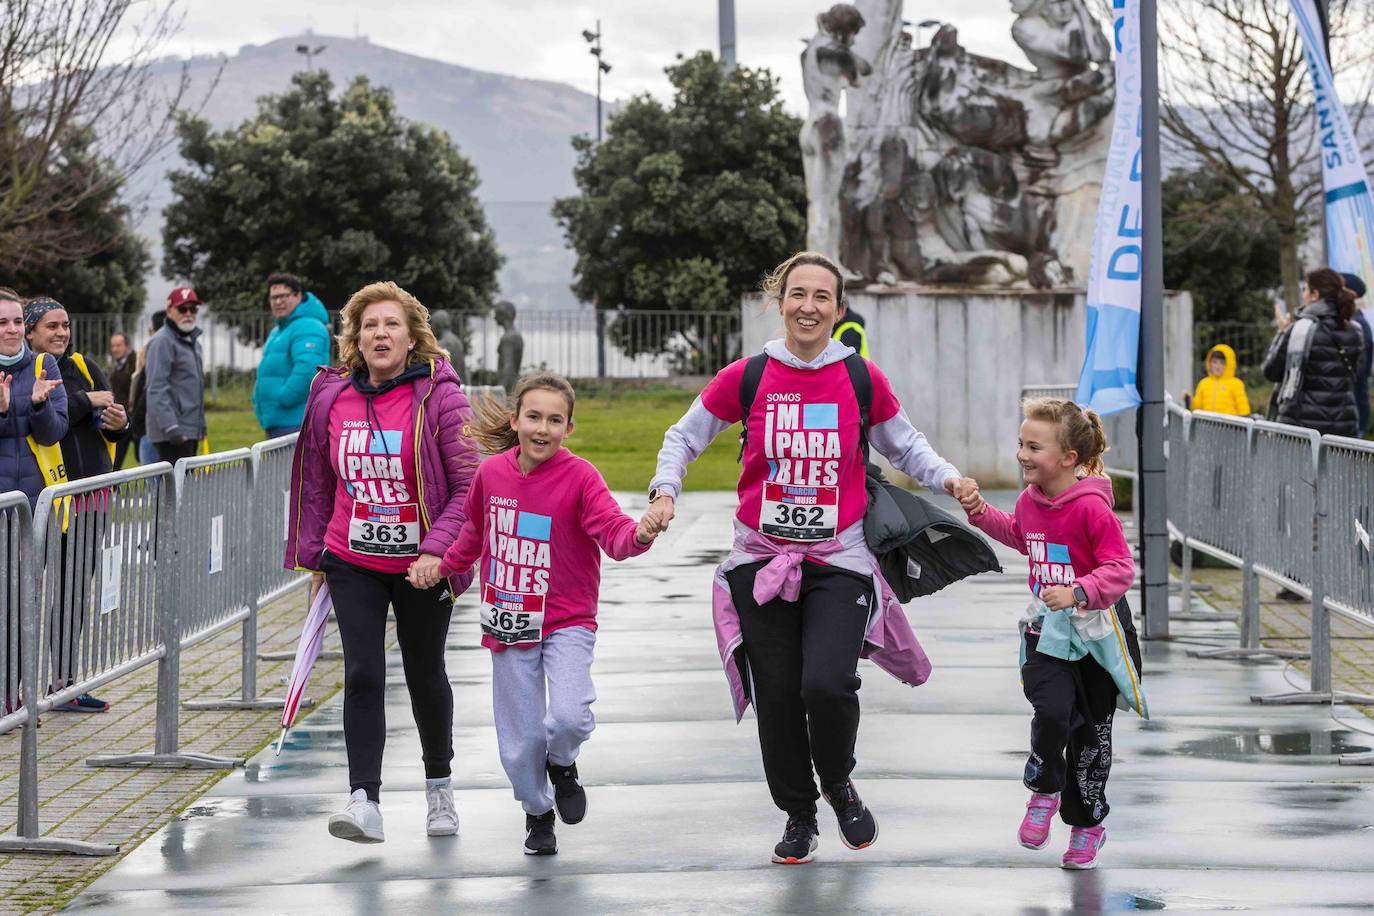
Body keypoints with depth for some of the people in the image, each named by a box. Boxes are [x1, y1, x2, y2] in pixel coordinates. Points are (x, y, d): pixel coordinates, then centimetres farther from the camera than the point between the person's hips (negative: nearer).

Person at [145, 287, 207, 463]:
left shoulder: (193, 342, 19)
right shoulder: (163, 341, -11)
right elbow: (157, 389, -18)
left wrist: (201, 425, 23)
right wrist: (170, 427, -24)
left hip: (191, 430, 9)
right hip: (173, 433, -9)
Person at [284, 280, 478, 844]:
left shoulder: (439, 396, -11)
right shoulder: (331, 397, 0)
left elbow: (470, 486, -11)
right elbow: (317, 483, 12)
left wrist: (438, 549, -22)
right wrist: (314, 558, 13)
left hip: (423, 565, -2)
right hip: (353, 562, 2)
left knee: (425, 675, 13)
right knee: (362, 675, -11)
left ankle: (439, 785, 35)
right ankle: (365, 802, -15)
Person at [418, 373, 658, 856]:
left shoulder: (579, 476, -13)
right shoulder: (491, 473, -1)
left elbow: (613, 530, -27)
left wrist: (639, 535, -47)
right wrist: (440, 565, 11)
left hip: (567, 622, -3)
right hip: (509, 623, 3)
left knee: (569, 716, -24)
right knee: (520, 737, 7)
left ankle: (562, 763, 13)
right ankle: (538, 811, 36)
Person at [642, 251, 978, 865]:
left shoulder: (861, 379, 1)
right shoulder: (747, 378, 0)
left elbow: (904, 445, 15)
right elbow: (685, 436, 11)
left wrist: (948, 478, -2)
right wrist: (665, 492, -5)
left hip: (838, 561, -1)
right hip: (762, 559, 1)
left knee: (827, 682, -19)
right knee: (777, 695, 1)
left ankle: (839, 785, 12)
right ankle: (798, 816, 23)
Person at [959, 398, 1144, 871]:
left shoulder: (1091, 508, -22)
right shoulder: (1029, 500, 0)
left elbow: (1121, 569, -22)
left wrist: (1078, 592, -34)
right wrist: (981, 512, 14)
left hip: (1095, 629, -4)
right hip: (1046, 630, 4)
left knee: (1090, 731, 10)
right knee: (1051, 711, -19)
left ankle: (1087, 823, 27)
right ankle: (1044, 793, 7)